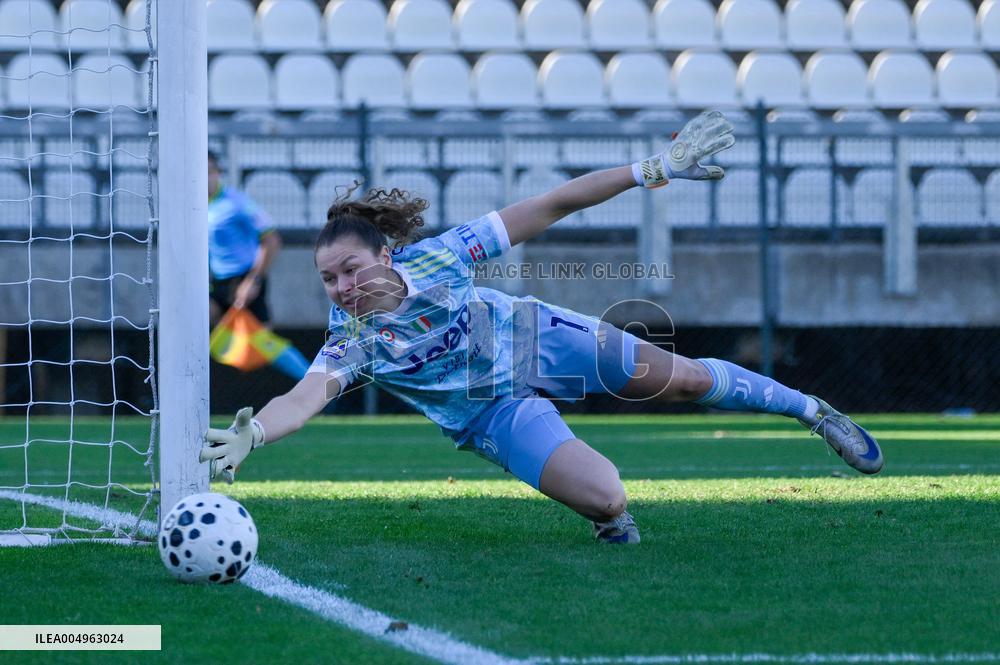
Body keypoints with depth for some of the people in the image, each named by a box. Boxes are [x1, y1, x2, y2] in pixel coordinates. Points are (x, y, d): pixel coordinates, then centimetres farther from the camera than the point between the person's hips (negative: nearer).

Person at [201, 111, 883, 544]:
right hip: (494, 413, -1)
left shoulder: (435, 255, -28)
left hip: (537, 338, 1)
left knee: (685, 379, 12)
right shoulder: (352, 344, -27)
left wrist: (655, 169, -27)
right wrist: (246, 435, -68)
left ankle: (809, 407, 39)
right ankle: (609, 521, 17)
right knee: (604, 499, -23)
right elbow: (303, 399, -45)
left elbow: (548, 208, -26)